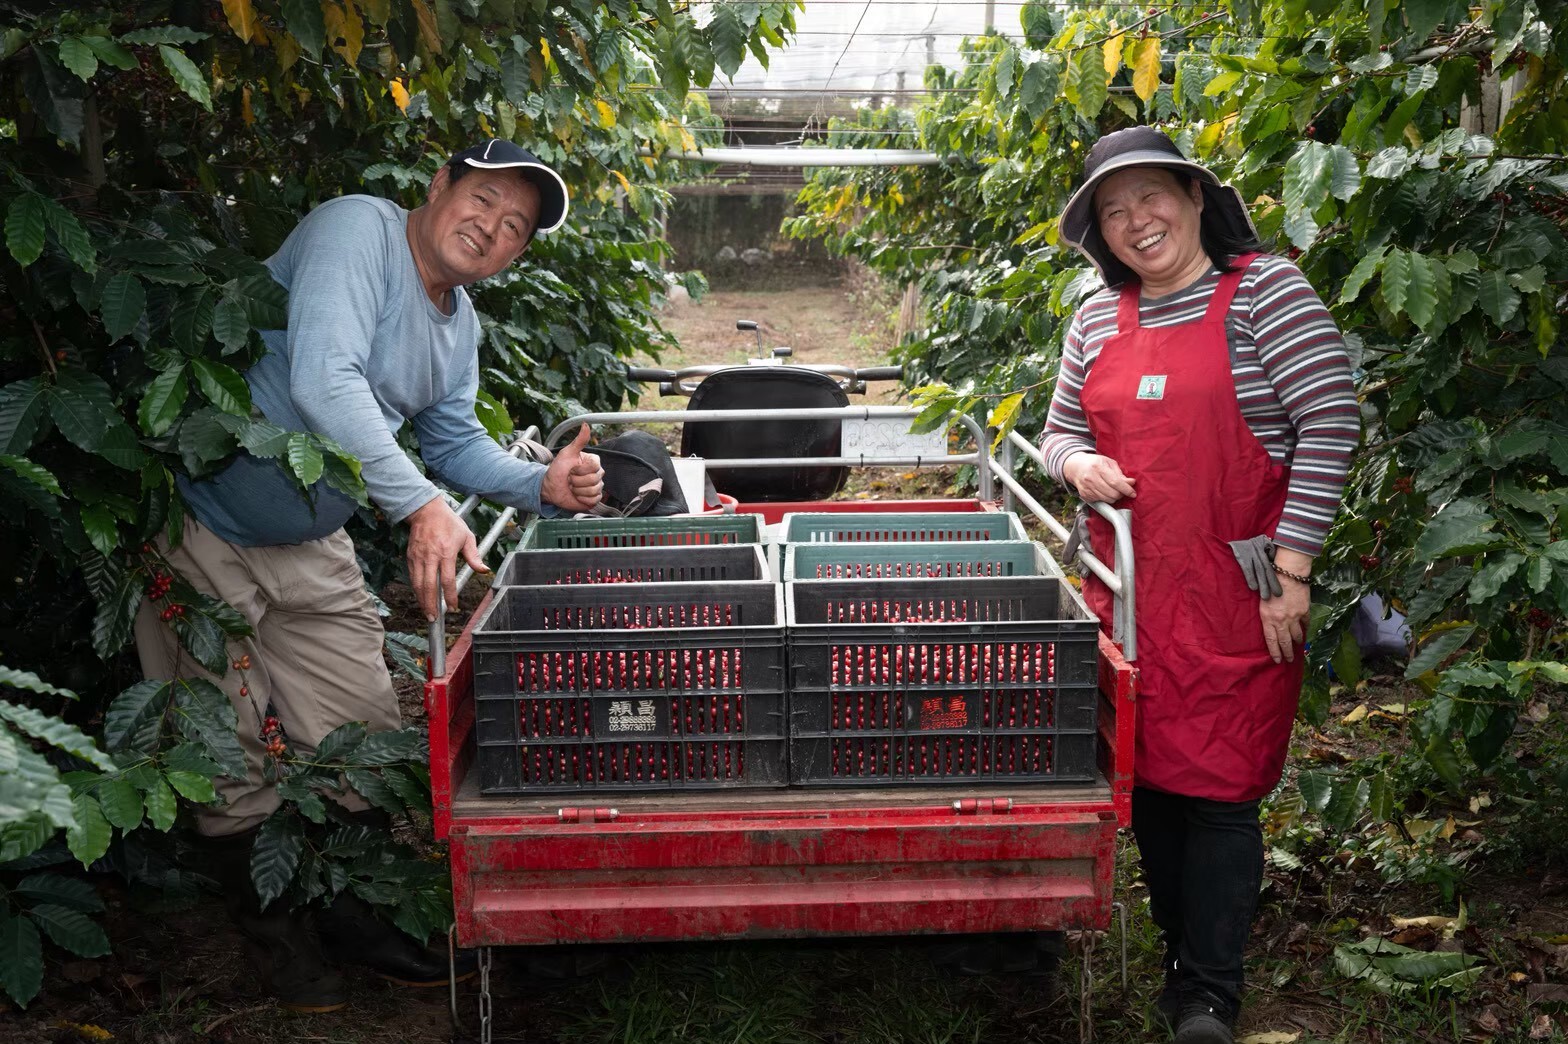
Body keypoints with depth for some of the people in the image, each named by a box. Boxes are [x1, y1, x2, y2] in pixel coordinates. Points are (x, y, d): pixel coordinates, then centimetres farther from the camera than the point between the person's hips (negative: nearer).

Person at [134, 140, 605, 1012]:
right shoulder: (359, 229, -22)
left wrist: (542, 486, -5)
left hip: (313, 546, 8)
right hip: (203, 526, -8)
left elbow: (455, 440, 15)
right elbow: (322, 380, -36)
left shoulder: (460, 325, 5)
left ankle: (351, 914, 28)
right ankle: (273, 929, 25)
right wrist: (422, 504, -43)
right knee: (232, 763, 5)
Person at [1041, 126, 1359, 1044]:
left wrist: (1290, 566, -16)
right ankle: (1184, 957, 28)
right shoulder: (1099, 320, 11)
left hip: (1235, 596, -5)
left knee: (1218, 789, -2)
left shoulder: (1265, 289, -7)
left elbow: (1331, 424, -12)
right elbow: (1063, 430, 20)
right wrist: (1077, 463, -5)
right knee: (1148, 776, 11)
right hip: (1130, 589, 6)